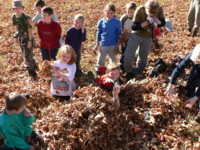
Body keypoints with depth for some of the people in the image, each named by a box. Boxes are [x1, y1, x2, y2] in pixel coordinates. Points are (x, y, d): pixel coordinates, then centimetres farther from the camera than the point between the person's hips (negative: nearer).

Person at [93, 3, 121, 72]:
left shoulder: (117, 22, -6)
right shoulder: (101, 22, -4)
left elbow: (119, 34, 1)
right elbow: (98, 34, 4)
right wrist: (97, 44, 7)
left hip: (113, 45, 0)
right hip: (103, 45, 0)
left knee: (113, 61, 16)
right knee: (100, 62, 8)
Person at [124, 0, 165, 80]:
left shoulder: (159, 10, -18)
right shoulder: (140, 10, -26)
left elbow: (163, 23, -4)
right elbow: (134, 27, -23)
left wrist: (158, 21, -28)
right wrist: (147, 22, -34)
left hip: (148, 37, 2)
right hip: (136, 34, -2)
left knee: (143, 57, 11)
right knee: (128, 55, -5)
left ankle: (136, 75, 28)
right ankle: (129, 72, 20)